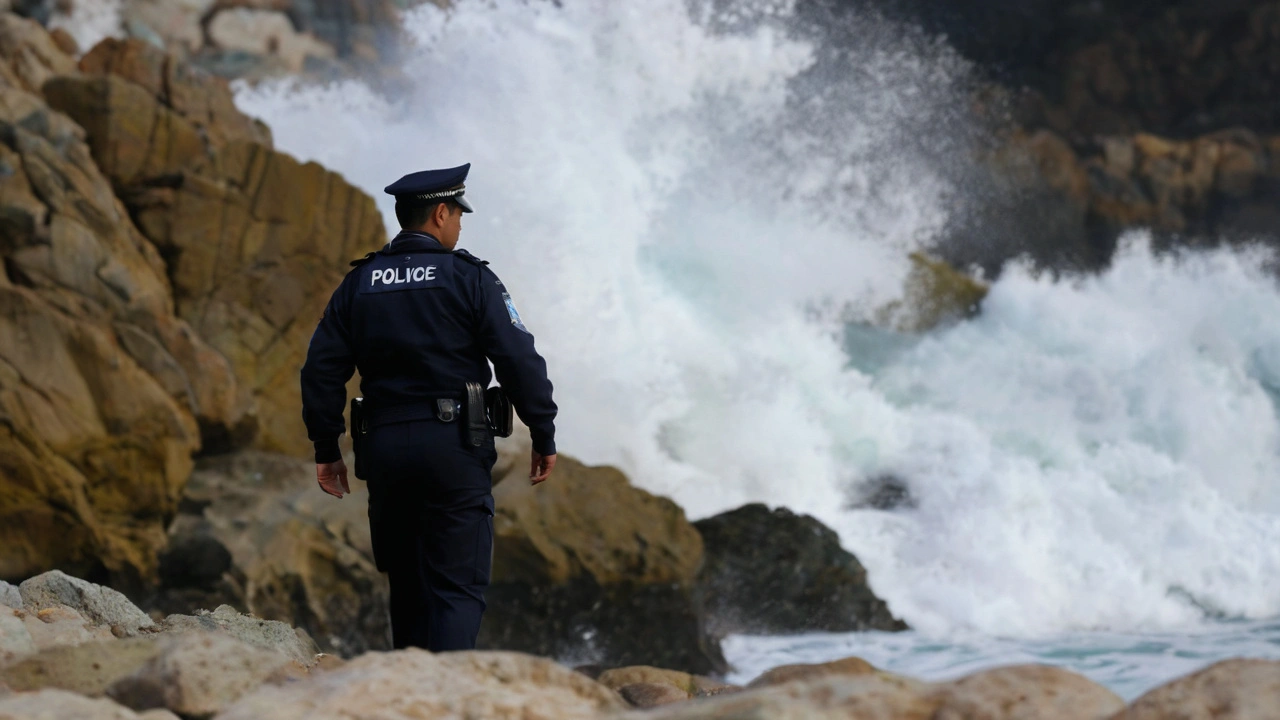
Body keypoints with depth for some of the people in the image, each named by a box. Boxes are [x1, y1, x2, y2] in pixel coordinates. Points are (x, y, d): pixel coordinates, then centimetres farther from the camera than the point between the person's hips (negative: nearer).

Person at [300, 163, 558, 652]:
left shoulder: (358, 284, 10)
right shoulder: (468, 278, -3)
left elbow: (321, 369, 7)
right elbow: (519, 360, -7)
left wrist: (326, 449, 14)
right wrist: (543, 437, 3)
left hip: (384, 447, 4)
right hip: (454, 445, -4)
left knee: (407, 586, 18)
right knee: (458, 588, -5)